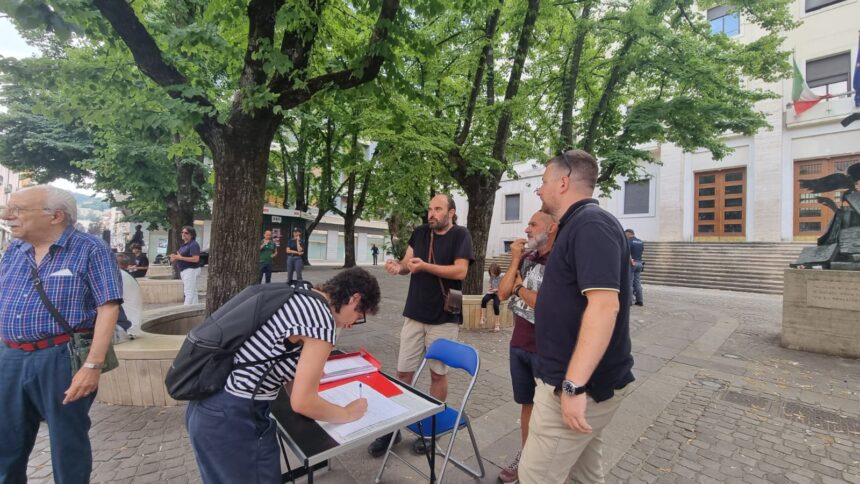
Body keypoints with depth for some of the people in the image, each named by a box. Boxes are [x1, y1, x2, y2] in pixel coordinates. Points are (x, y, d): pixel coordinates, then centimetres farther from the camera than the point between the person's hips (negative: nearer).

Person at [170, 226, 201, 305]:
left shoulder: (193, 244, -13)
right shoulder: (183, 245, 18)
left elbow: (196, 259, -22)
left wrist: (180, 257, -19)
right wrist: (175, 258, 4)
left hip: (191, 270, -10)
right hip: (184, 271, 10)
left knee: (189, 292, -10)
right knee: (193, 292, 12)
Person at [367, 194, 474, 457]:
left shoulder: (460, 235, -5)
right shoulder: (419, 233, 8)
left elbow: (460, 271, -15)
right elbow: (406, 264, 3)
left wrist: (425, 266, -24)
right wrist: (397, 266, -20)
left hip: (444, 317, -3)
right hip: (414, 314, 4)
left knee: (438, 373, 12)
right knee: (403, 372, 9)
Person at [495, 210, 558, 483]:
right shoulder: (526, 257, 4)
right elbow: (503, 293, 0)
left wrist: (520, 288, -8)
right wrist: (515, 260, -7)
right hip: (519, 344, 6)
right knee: (527, 403, 20)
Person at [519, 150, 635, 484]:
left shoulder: (590, 224, -19)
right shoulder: (579, 224, 13)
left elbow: (604, 305, -29)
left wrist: (573, 385, -30)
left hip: (583, 383, -10)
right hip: (586, 380, 10)